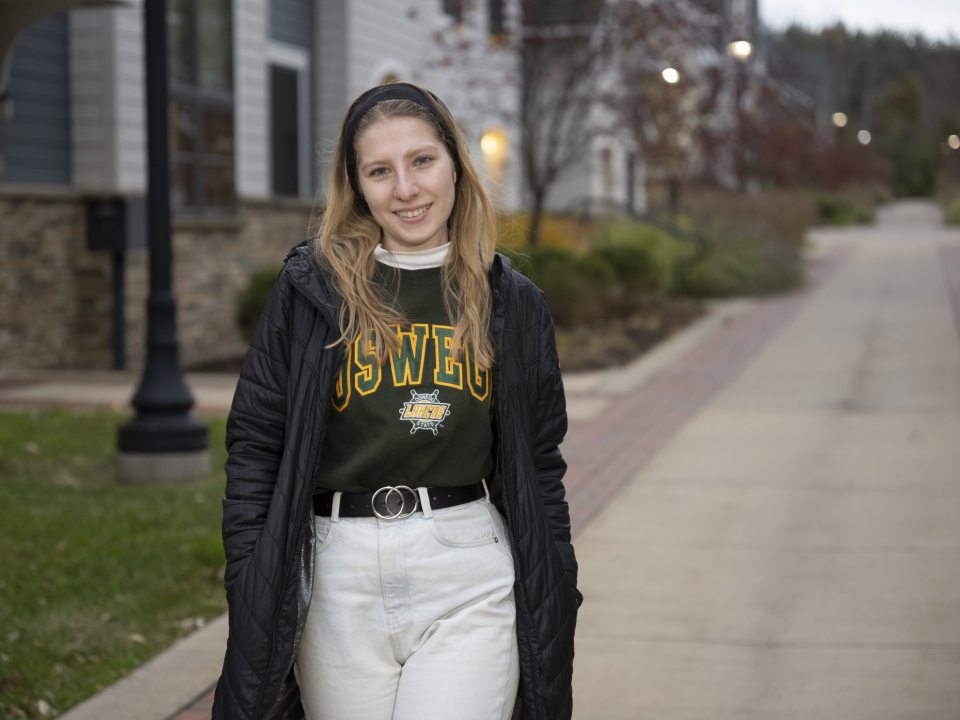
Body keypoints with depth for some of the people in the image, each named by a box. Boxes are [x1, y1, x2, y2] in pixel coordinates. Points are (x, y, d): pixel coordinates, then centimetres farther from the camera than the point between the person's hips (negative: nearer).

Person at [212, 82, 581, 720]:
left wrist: (554, 606, 7)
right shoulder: (311, 290, 1)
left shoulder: (510, 303, 6)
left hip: (470, 581, 0)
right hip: (340, 579, 0)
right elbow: (254, 445, 1)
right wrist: (253, 591, -5)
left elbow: (541, 464, 10)